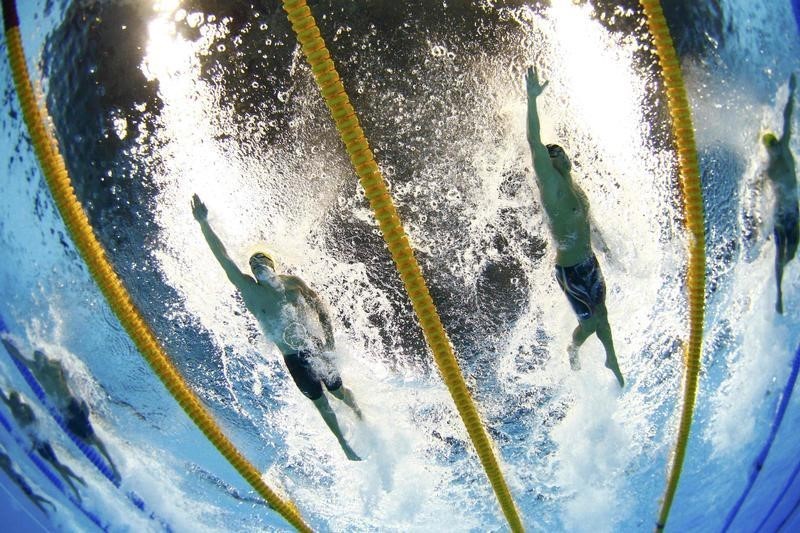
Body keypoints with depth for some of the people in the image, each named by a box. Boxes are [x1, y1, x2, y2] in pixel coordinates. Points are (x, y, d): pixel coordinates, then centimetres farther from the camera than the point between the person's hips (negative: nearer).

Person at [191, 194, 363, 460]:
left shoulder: (291, 282, -3)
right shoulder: (248, 289, -5)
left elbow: (319, 305, 4)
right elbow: (223, 257, -12)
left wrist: (328, 335, -5)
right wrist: (204, 224, -19)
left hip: (315, 347, 0)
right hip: (293, 358, 0)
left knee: (339, 390, 13)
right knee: (320, 403, 9)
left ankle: (362, 421, 40)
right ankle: (345, 445, 25)